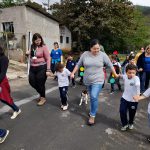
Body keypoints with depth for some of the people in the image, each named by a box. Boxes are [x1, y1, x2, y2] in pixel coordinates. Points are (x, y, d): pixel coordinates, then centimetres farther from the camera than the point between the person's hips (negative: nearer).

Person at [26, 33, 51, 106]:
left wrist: (48, 70, -17)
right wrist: (29, 53, -1)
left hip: (41, 68, -6)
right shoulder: (32, 46, 8)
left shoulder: (44, 47, -10)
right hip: (32, 68, 7)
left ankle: (43, 98, 25)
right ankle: (41, 93, 36)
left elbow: (48, 59, -12)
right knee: (32, 82, 11)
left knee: (40, 83, 3)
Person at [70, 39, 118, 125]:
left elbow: (110, 65, 2)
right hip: (87, 81, 3)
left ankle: (92, 116, 4)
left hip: (97, 80, -3)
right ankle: (94, 110, 39)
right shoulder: (85, 54, -3)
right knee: (92, 97, 17)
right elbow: (78, 65, 6)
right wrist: (73, 73, 3)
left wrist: (115, 74, 8)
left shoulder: (103, 55, -7)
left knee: (94, 97, -12)